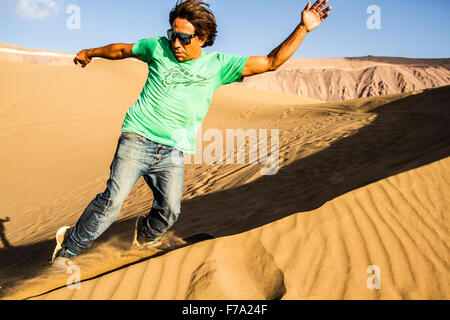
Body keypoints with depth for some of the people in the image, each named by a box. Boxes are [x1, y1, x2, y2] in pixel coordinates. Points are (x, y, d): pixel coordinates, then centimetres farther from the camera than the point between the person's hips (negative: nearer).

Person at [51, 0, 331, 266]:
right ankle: (68, 249, 7)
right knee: (113, 200, -14)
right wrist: (90, 53, 34)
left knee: (170, 211, -3)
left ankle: (145, 235, 34)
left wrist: (303, 28, -4)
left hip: (173, 151, 2)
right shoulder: (158, 48, 2)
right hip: (138, 138, -1)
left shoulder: (219, 65, 2)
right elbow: (122, 49, 20)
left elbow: (271, 62, 1)